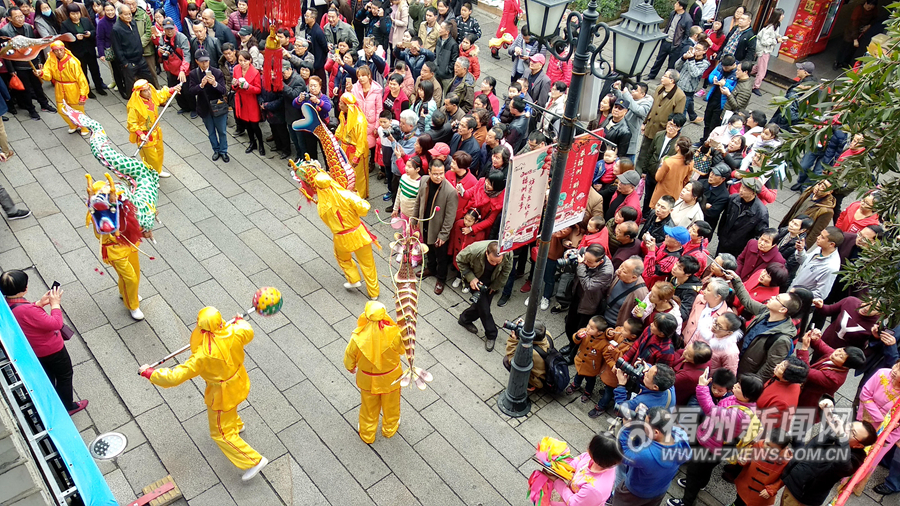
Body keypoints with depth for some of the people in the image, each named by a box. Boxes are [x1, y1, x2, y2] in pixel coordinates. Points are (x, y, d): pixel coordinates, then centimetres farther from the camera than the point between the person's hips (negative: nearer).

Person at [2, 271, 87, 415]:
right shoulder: (26, 310, -40)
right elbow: (55, 324, -33)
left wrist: (39, 303, -6)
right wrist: (55, 304, -23)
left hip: (33, 351, 9)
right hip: (51, 350, -9)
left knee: (48, 377, 32)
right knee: (65, 376, 17)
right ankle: (67, 406, 35)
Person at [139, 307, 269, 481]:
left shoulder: (202, 357, -38)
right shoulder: (234, 333, -23)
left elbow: (175, 377, -29)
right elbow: (248, 333, 2)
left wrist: (149, 373, -14)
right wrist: (240, 321, 25)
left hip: (223, 396, -7)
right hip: (239, 381, 7)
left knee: (221, 434, 14)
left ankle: (254, 461, 19)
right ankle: (236, 424, 68)